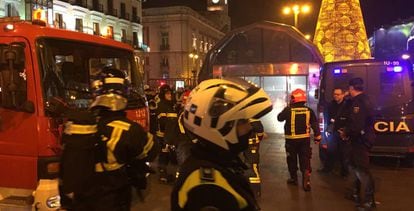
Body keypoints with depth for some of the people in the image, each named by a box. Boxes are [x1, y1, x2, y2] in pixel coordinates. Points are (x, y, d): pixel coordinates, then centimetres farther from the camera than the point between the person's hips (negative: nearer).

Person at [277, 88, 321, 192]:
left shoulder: (288, 110, -13)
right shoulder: (309, 110, -4)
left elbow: (279, 118, 4)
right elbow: (315, 124, -2)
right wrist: (317, 136, 6)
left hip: (291, 140, -2)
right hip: (305, 139, 2)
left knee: (292, 160, 15)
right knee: (305, 161, 4)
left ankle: (294, 178, 26)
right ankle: (306, 182, -3)